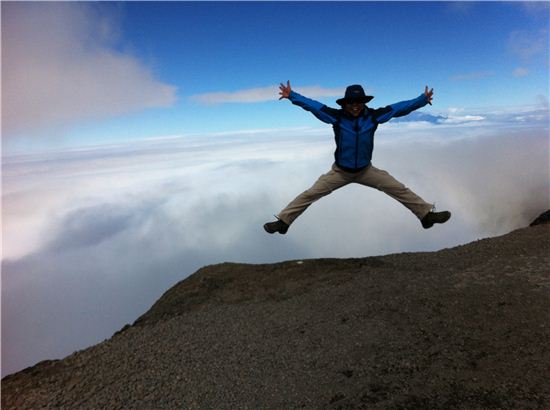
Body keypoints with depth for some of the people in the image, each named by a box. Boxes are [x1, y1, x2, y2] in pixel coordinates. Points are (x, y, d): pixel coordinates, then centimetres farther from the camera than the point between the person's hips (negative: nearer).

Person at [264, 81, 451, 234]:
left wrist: (422, 99, -6)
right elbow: (312, 105, -14)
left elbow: (399, 107, -3)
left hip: (366, 170, 2)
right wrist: (291, 95, -21)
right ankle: (283, 221, 6)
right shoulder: (336, 116, -14)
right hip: (340, 172, -1)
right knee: (310, 194, -6)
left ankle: (427, 214, 21)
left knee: (399, 189, 2)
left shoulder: (373, 116, -9)